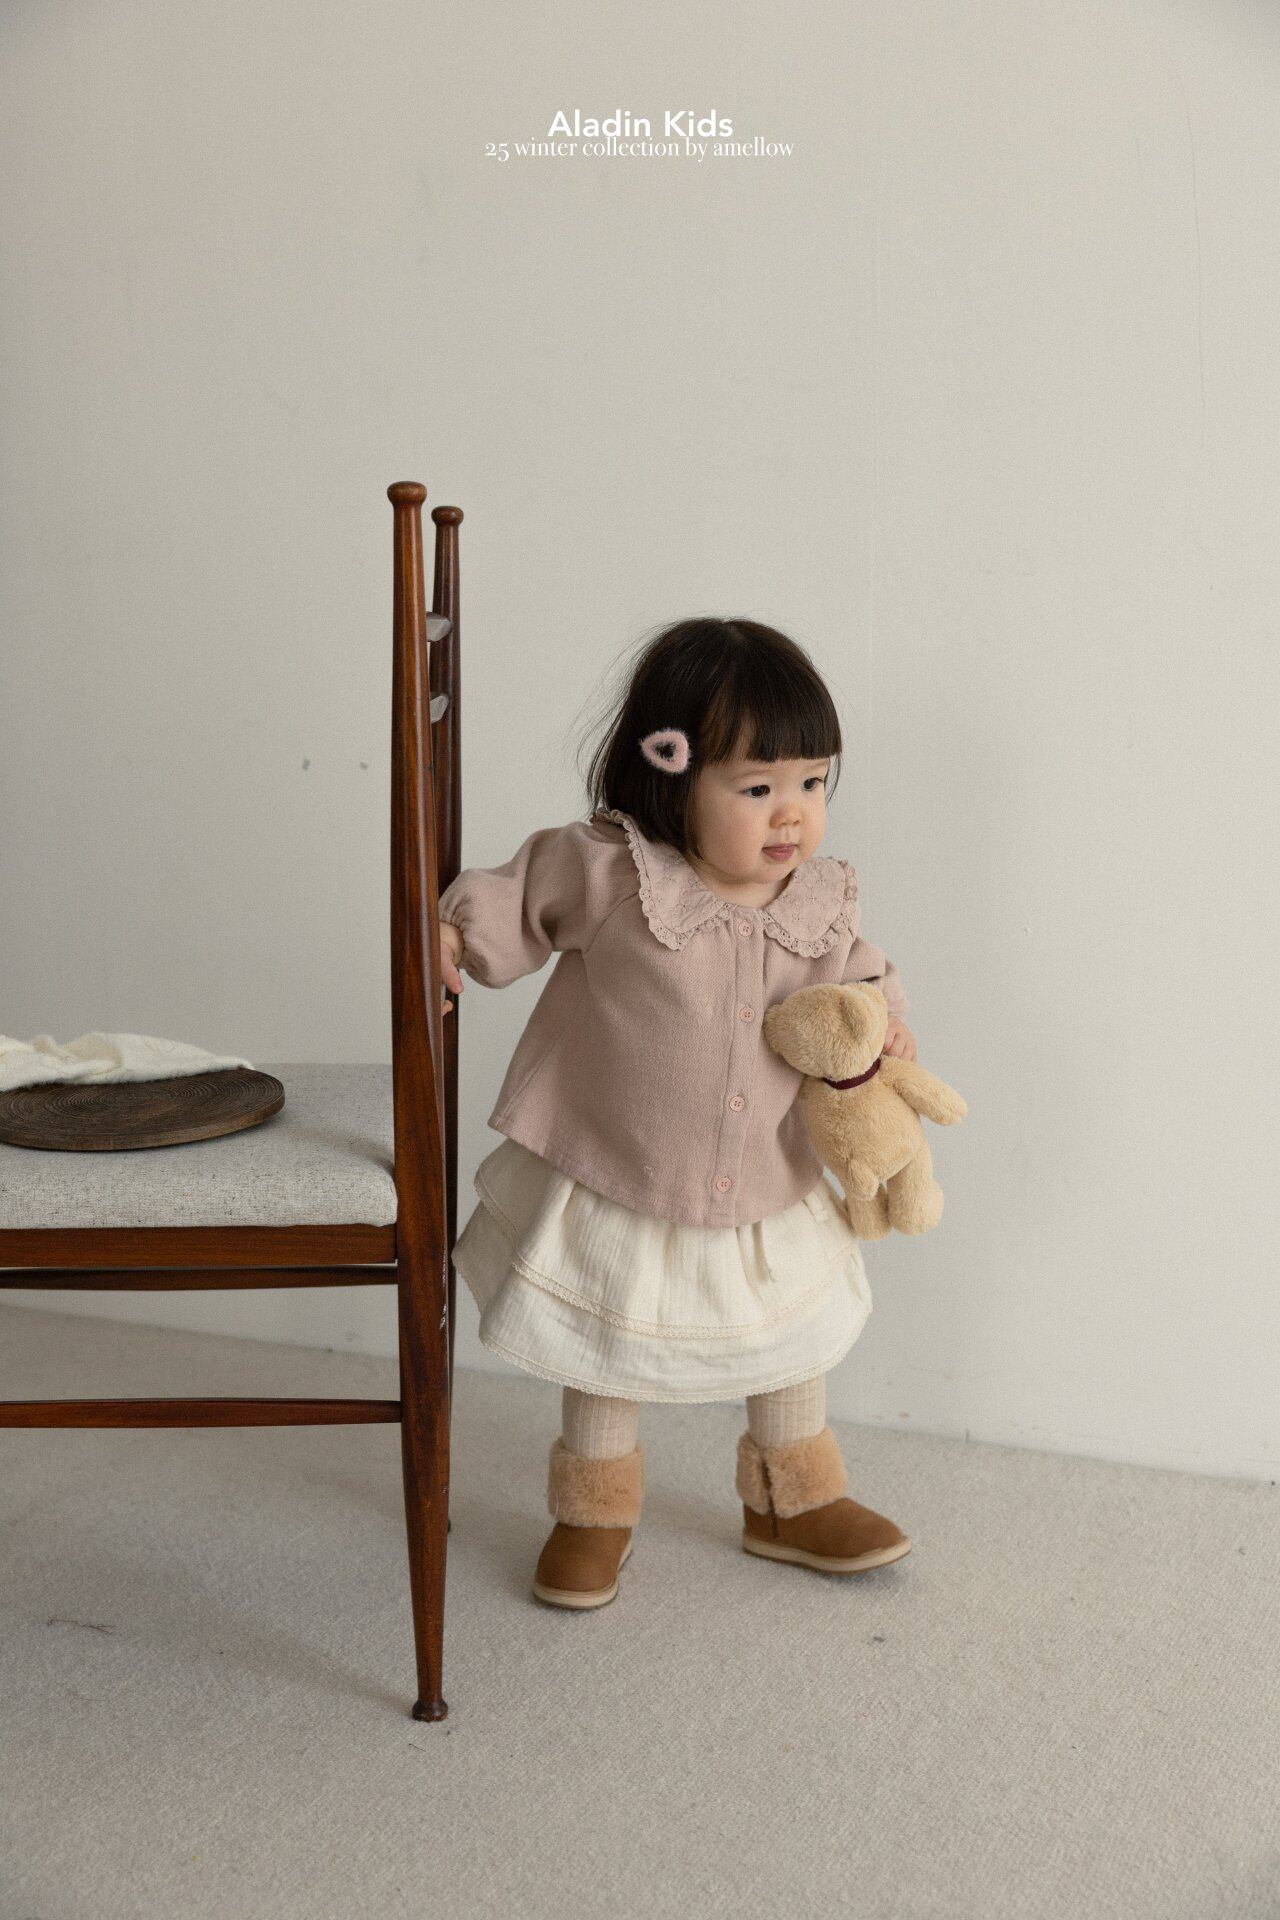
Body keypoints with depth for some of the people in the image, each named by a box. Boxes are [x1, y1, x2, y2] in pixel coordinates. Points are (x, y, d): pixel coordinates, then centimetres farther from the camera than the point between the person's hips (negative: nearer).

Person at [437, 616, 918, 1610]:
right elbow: (520, 898, -7)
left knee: (794, 1345, 22)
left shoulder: (820, 899, -10)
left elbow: (855, 969, 7)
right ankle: (596, 1511, 42)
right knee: (605, 1359, 16)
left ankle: (793, 1501, 48)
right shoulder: (608, 871, -23)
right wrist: (453, 932, -24)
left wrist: (885, 1017, -12)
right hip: (610, 1187, -4)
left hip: (766, 1199, 4)